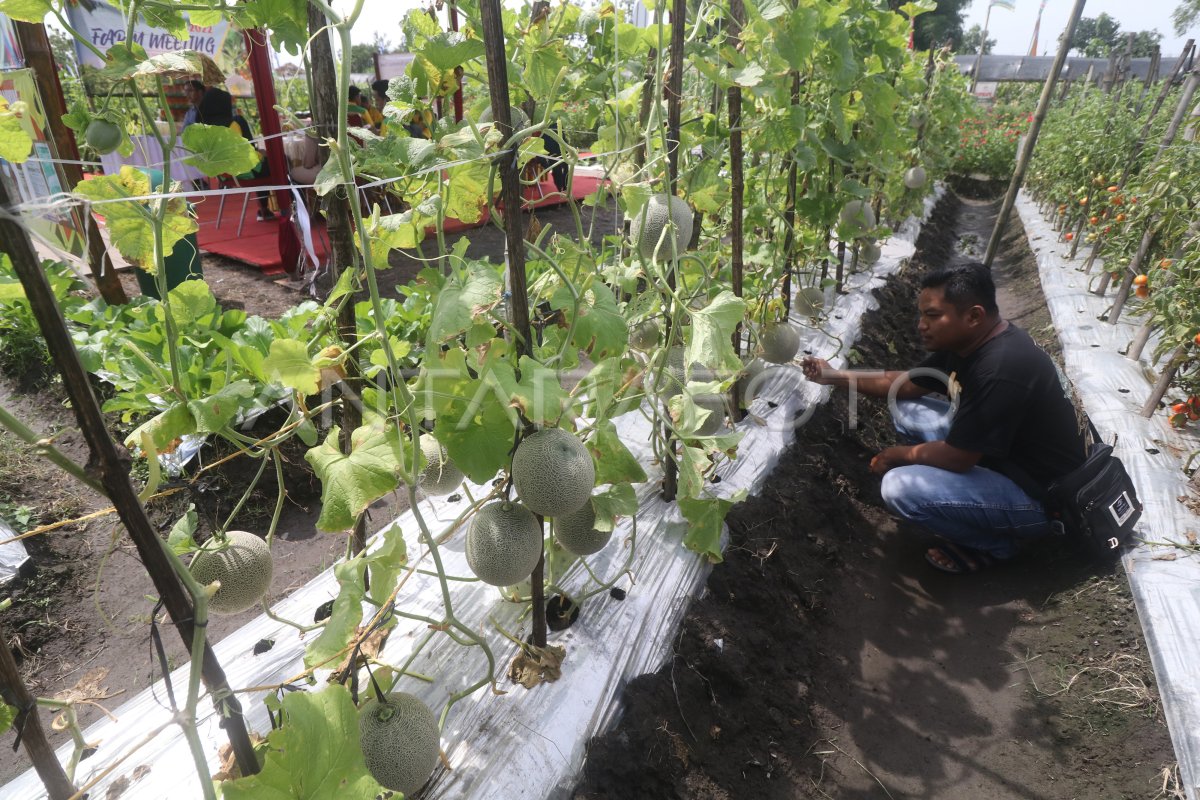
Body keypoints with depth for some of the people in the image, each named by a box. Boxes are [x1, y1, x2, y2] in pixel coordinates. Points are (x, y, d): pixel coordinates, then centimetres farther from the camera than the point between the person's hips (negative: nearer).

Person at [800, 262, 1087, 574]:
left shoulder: (999, 372, -33)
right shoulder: (967, 340, -4)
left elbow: (956, 458, -26)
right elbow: (908, 383, 9)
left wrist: (900, 455, -7)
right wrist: (835, 376, 1)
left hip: (1040, 494, -9)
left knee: (900, 488, -25)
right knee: (907, 409, 6)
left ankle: (1000, 541, 1)